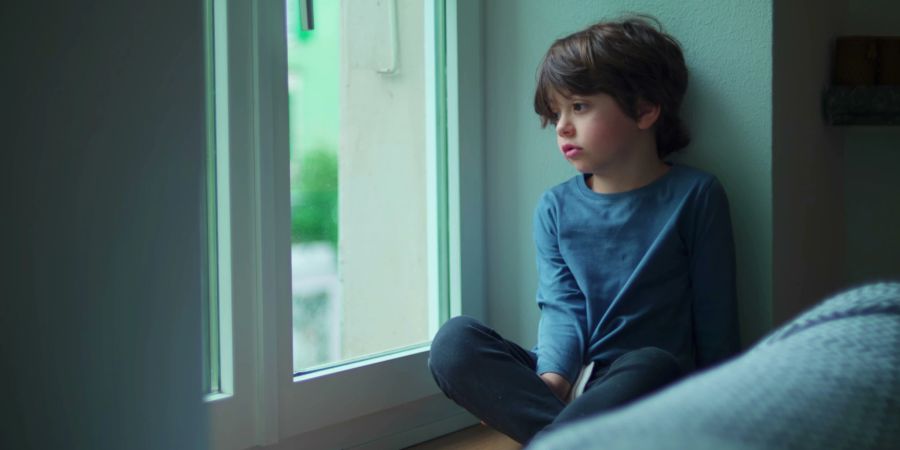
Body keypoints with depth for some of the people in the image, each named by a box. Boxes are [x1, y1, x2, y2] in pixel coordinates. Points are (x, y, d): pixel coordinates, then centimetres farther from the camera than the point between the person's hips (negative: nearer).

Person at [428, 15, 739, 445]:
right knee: (454, 340, -19)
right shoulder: (555, 207, 10)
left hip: (647, 390, -3)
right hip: (567, 383, 3)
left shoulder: (694, 196, 0)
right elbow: (562, 307, 0)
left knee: (654, 365, -38)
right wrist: (551, 377, -20)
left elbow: (714, 314, 1)